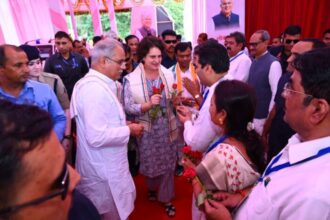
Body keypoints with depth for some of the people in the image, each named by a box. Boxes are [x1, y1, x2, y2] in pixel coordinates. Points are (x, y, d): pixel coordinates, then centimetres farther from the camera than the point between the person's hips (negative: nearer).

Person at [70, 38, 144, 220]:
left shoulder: (97, 84, 8)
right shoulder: (94, 89, -26)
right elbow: (97, 137, -32)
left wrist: (122, 124, 5)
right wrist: (128, 130, -19)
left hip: (106, 165, 10)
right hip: (103, 170, -10)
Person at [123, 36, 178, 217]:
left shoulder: (168, 74, -3)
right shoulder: (131, 79, -13)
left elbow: (173, 101, 4)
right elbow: (128, 107, -16)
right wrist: (148, 104, -30)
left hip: (167, 126, 2)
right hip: (147, 129, -2)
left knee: (167, 162, 12)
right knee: (149, 161, 18)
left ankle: (166, 197, 33)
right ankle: (152, 188, 50)